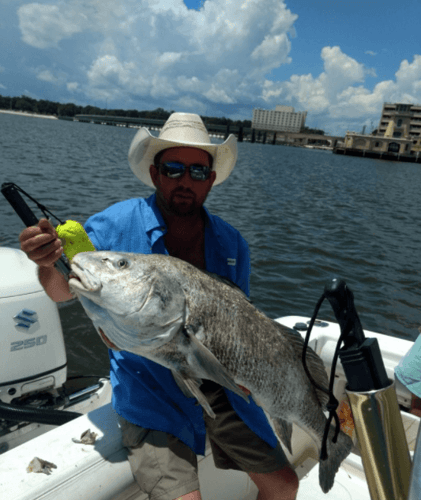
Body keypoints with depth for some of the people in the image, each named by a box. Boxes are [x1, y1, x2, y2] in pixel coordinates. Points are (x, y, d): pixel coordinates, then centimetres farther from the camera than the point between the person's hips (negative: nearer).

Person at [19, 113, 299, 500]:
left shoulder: (232, 244, 0)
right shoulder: (117, 225, -9)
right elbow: (64, 291, -6)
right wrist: (46, 264, -28)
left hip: (217, 382, 4)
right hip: (147, 388, -3)